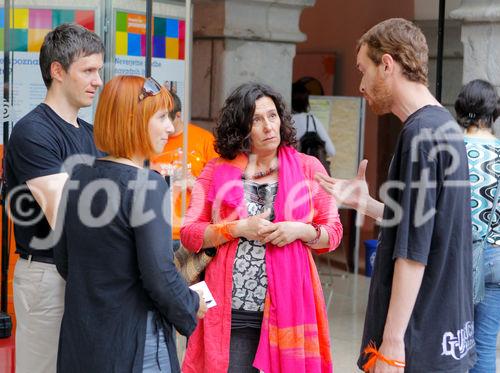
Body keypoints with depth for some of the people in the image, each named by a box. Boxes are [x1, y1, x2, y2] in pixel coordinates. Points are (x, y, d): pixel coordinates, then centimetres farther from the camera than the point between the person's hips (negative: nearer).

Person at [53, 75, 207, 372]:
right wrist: (193, 306, -1)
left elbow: (63, 261, 11)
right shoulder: (148, 185, -17)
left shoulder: (79, 177, 4)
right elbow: (159, 274, -19)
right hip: (133, 344, -7)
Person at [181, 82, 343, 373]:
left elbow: (333, 232, 9)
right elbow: (189, 233, 2)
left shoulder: (308, 168, 7)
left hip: (288, 306, 1)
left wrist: (301, 231, -11)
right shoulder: (217, 171, 6)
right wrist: (239, 229, -11)